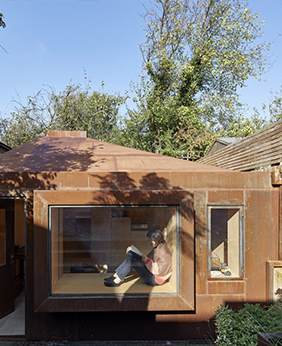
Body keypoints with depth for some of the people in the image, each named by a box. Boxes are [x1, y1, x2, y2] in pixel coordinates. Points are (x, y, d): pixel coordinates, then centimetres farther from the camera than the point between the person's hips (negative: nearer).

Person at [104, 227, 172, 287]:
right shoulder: (157, 248, 10)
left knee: (131, 260, -20)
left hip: (155, 279, -10)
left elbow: (161, 271, -23)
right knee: (131, 256, -3)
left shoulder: (163, 251, -21)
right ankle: (115, 276, -8)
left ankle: (117, 281, -13)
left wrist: (148, 261, -24)